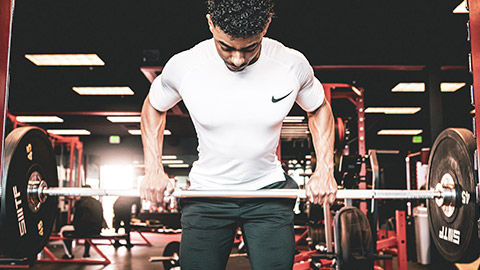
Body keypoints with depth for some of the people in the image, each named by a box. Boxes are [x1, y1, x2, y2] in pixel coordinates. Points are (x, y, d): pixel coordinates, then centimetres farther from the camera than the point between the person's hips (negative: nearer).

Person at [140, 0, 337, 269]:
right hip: (206, 194, 0)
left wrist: (325, 170, -2)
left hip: (269, 190, 0)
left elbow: (319, 108, 8)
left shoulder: (293, 65, -13)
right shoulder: (183, 66, -15)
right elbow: (154, 106, 7)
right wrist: (154, 170, -2)